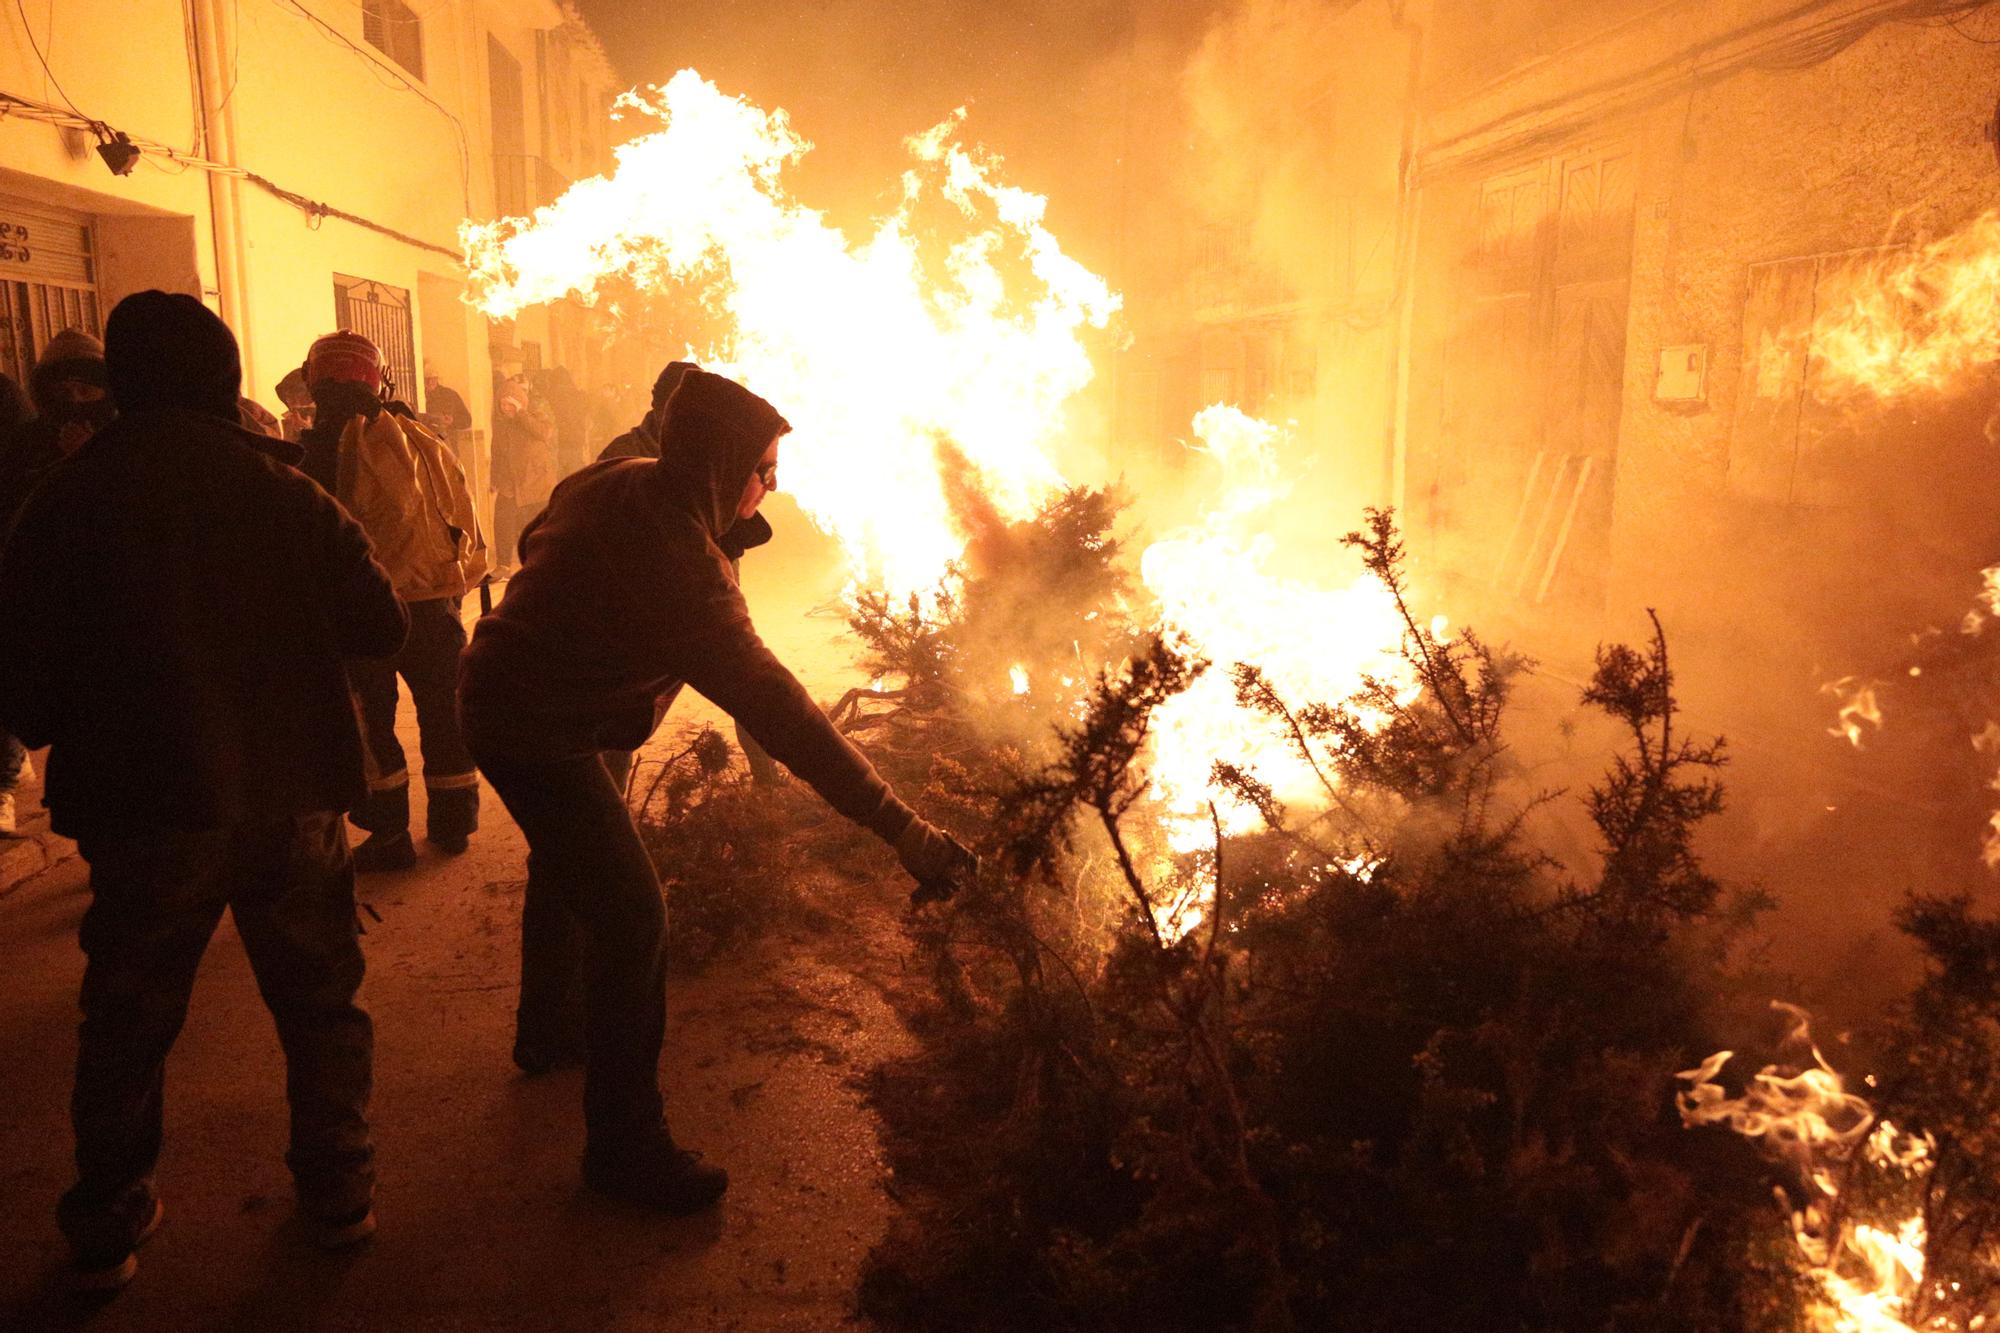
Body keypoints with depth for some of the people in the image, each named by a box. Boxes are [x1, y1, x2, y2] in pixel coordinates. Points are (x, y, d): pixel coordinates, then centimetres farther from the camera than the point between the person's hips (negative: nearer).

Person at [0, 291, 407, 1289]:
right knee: (319, 1001, 16)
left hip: (148, 807, 0)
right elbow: (380, 627, 0)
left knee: (127, 1022, 16)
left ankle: (107, 1227, 28)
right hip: (293, 795, 1)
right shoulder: (289, 493, -3)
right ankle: (338, 1190, 26)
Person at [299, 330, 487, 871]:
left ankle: (389, 835, 12)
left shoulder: (320, 450, -8)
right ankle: (453, 823, 27)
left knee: (368, 721, 10)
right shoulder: (424, 442, 5)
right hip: (436, 603, 4)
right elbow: (462, 519, 8)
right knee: (443, 711, 17)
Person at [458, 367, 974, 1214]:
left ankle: (548, 1032, 52)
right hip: (536, 735, -10)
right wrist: (900, 828, -38)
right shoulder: (681, 564, -33)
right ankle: (625, 1149, 2)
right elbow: (773, 706, -38)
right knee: (631, 919, -10)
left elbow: (536, 542, 14)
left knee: (568, 868, 28)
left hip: (499, 692, 10)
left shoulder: (618, 482, -5)